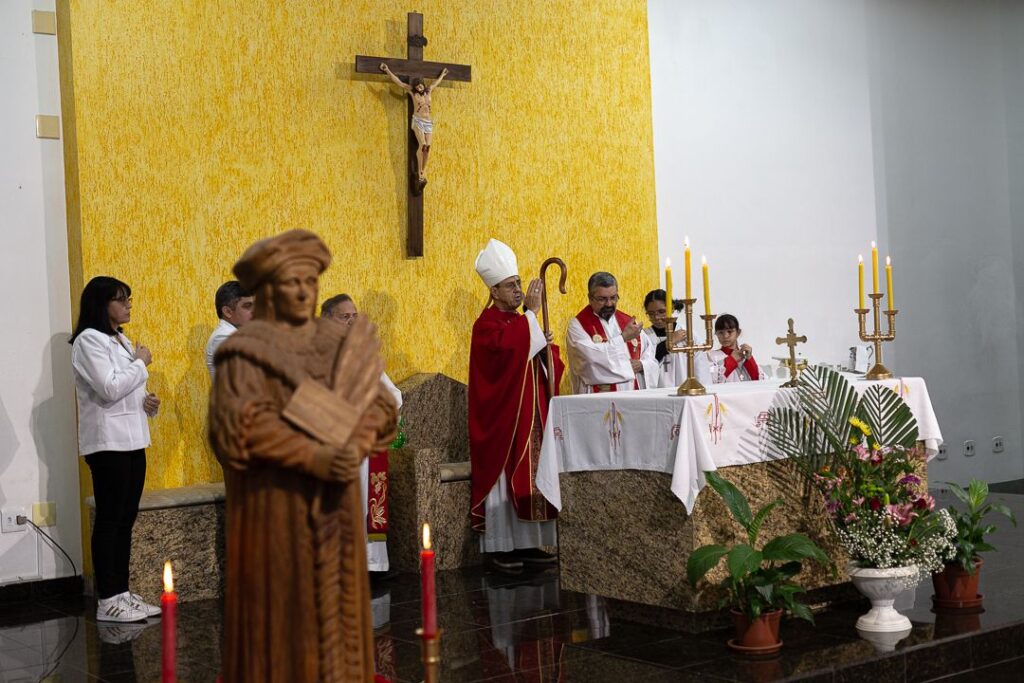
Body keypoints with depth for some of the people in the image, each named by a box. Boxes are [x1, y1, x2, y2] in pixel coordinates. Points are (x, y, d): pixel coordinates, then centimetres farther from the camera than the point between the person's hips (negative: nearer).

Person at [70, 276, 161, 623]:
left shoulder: (121, 340, 17)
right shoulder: (89, 340, -11)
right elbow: (109, 388, -21)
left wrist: (146, 400, 2)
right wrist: (141, 363, -9)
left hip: (131, 439, 9)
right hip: (108, 443, -9)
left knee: (126, 520, 10)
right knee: (109, 520, -5)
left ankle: (122, 593, 16)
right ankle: (107, 601, -1)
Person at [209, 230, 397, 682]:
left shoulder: (338, 343, 9)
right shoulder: (246, 351, -7)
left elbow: (375, 404, 3)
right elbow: (243, 423, -20)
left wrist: (356, 448, -18)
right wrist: (315, 458, -27)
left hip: (333, 498, 5)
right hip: (276, 499, -5)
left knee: (335, 600, 9)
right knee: (278, 606, -2)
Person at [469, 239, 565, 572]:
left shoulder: (522, 323, 16)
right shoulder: (487, 324, -9)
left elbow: (541, 363, 18)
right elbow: (509, 346, -30)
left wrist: (547, 348, -3)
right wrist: (531, 312, -22)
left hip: (531, 413, 8)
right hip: (502, 416, -8)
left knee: (532, 476, 8)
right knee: (504, 478, -6)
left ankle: (529, 544, 14)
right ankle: (500, 548, 1)